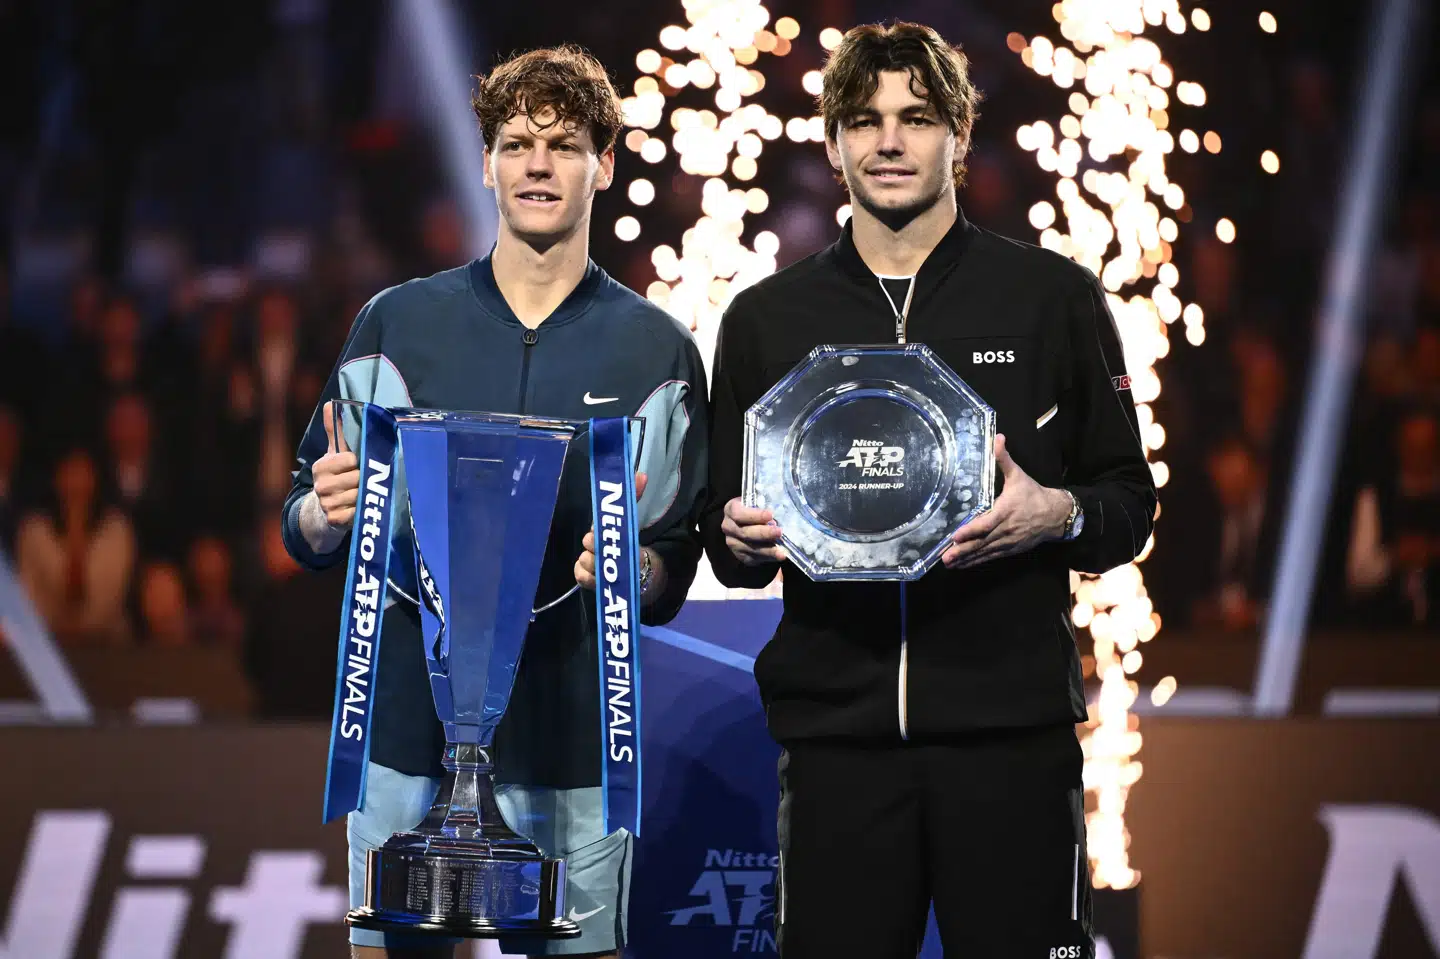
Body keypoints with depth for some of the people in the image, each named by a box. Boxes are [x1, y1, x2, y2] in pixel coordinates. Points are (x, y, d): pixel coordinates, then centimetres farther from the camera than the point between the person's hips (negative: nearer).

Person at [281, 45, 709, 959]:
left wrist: (628, 568, -18)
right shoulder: (397, 324, 7)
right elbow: (310, 531, 9)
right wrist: (325, 513, -13)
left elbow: (673, 578, 4)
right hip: (408, 722, 1)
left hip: (570, 740, -1)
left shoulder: (659, 351, 5)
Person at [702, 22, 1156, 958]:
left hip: (1011, 729, -2)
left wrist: (1057, 515, -13)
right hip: (835, 730, 2)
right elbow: (729, 534, 19)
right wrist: (740, 534, -5)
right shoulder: (767, 319, 13)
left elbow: (1129, 504, 8)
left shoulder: (1054, 296, 7)